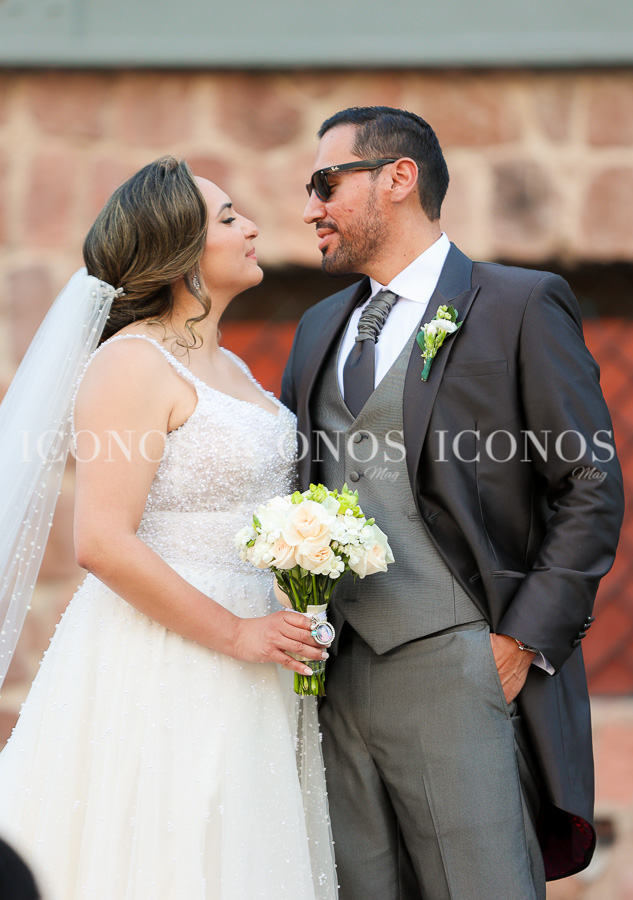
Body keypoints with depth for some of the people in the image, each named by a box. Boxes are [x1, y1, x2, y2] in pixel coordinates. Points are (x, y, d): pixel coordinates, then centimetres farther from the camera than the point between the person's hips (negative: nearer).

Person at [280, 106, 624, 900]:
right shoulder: (320, 328, 20)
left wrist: (524, 640, -9)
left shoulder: (521, 306, 1)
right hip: (335, 677, 6)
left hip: (456, 673, -6)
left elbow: (592, 487, -3)